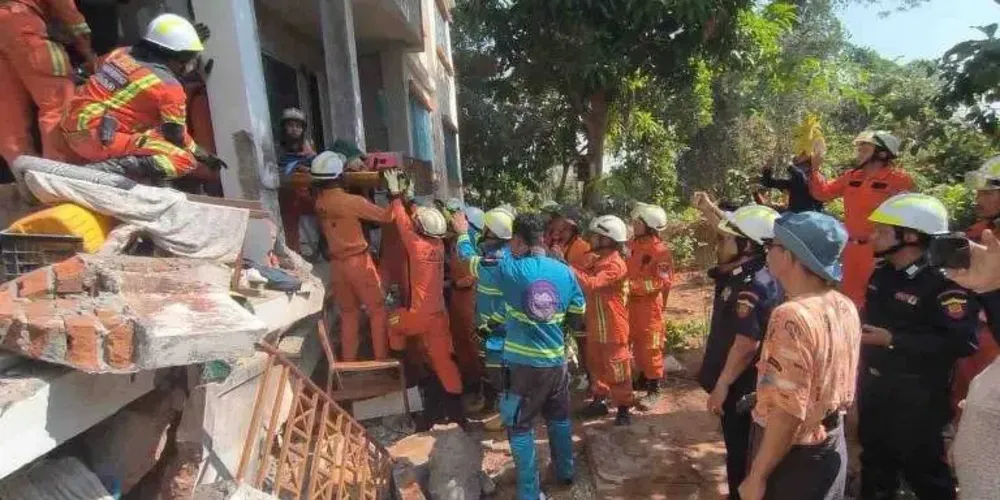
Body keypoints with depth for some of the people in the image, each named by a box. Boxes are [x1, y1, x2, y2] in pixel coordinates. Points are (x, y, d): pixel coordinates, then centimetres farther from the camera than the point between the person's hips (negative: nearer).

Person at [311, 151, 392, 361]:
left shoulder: (319, 202, 0)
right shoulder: (352, 201, -18)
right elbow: (386, 216, -12)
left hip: (336, 264, 6)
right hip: (358, 262, -6)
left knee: (348, 312, 19)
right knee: (377, 310, 8)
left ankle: (348, 361, 25)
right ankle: (382, 359, 12)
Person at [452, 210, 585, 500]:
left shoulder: (509, 269, -13)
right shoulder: (565, 271, -3)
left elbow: (471, 260, 3)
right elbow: (578, 317, 5)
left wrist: (462, 233, 21)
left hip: (522, 363, -4)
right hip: (556, 361, 5)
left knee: (520, 427, 12)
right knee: (559, 419, 25)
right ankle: (565, 472, 42)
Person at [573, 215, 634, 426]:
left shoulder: (615, 265, -22)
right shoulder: (599, 260, 10)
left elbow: (591, 284, -33)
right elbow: (587, 275, 3)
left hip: (613, 329, -9)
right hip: (595, 326, 9)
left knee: (616, 371, 4)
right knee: (596, 366, 19)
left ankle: (623, 409, 18)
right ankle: (599, 401, 34)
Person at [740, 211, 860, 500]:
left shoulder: (792, 316, -29)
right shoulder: (846, 307, -1)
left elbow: (788, 414, -29)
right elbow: (835, 383, 9)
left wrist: (757, 477, -21)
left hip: (794, 457, -8)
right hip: (832, 449, 8)